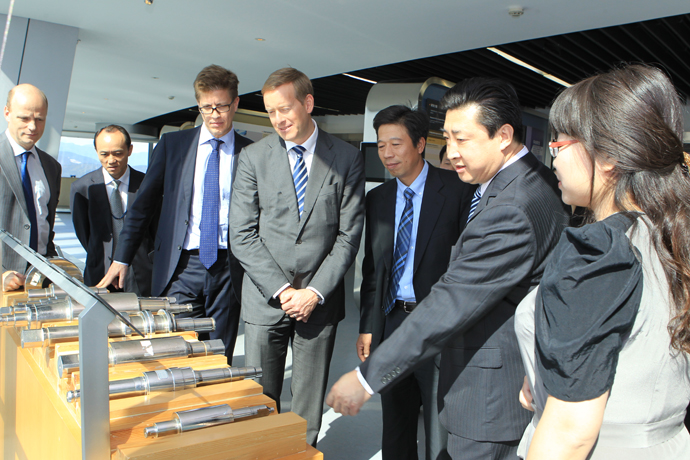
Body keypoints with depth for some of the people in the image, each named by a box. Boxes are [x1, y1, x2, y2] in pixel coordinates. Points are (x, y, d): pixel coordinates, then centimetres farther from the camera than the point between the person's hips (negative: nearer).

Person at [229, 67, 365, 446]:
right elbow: (242, 235, -2)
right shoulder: (253, 157, 1)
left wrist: (315, 292, -8)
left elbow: (349, 234, -1)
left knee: (310, 399, 10)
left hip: (320, 301, 0)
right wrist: (281, 289, -10)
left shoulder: (347, 158, 1)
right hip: (265, 300, 0)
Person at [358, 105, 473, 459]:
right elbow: (372, 268, 12)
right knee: (395, 428, 19)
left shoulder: (457, 190, -7)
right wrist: (367, 326, 7)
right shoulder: (377, 198, 9)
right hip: (392, 322, 5)